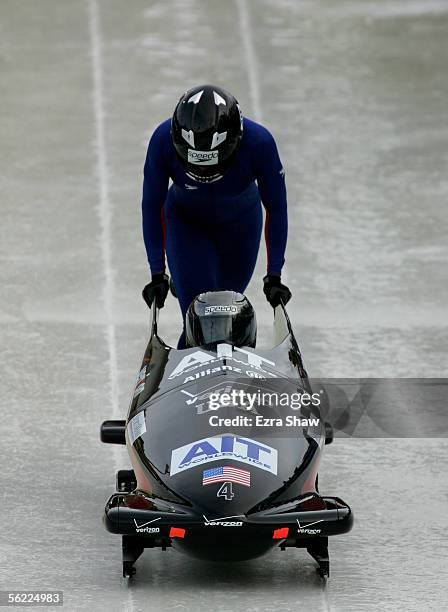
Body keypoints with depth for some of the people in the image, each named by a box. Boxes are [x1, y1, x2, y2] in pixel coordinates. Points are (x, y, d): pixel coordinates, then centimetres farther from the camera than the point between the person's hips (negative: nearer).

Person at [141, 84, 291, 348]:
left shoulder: (259, 143, -34)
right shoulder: (163, 141, -34)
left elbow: (276, 208, -19)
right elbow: (152, 206, -18)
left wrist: (274, 276, -19)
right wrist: (157, 274, -19)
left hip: (239, 224, 1)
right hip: (186, 223, -1)